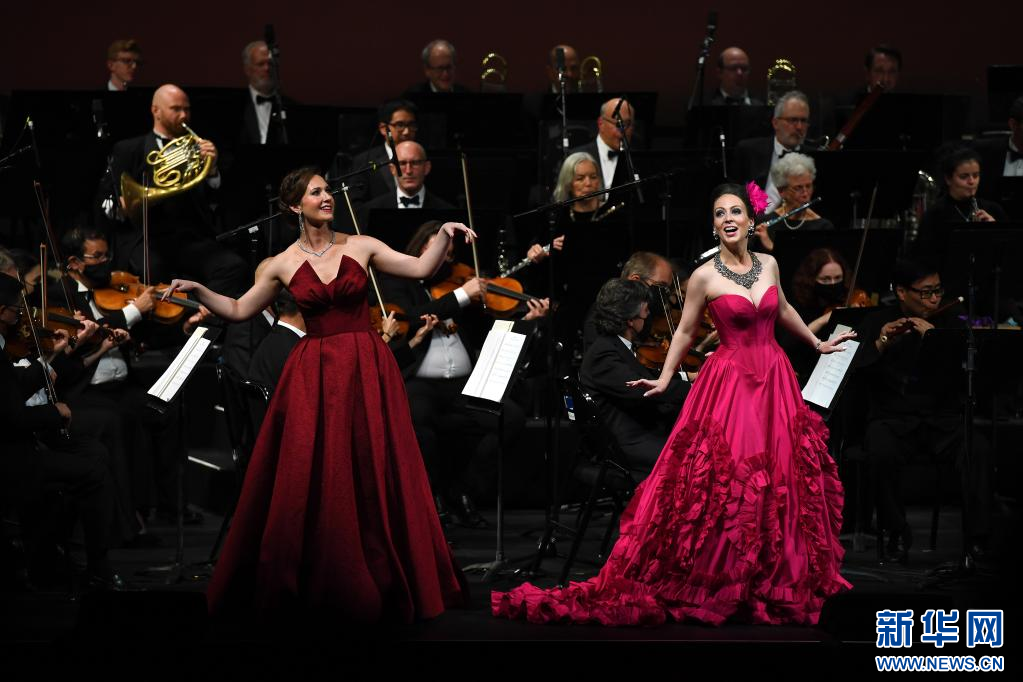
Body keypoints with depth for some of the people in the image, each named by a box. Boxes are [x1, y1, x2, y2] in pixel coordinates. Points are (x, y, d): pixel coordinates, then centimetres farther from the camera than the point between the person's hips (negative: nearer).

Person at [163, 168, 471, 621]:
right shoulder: (284, 264, 4)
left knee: (372, 476, -1)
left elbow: (421, 268, 1)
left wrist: (444, 235, -13)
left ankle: (378, 584, 9)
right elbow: (239, 310, 12)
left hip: (365, 370, 0)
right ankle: (306, 582, 11)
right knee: (306, 480, -1)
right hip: (314, 374, 0)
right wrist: (198, 291, 2)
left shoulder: (361, 247, 3)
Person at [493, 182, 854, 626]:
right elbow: (685, 332, 3)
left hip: (775, 381, 4)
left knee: (781, 484, 4)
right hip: (730, 384, -4)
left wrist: (817, 343, 34)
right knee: (720, 483, -8)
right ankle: (716, 580, 3)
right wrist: (664, 380, -3)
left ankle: (779, 580, 15)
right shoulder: (705, 277, -6)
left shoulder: (769, 265, 6)